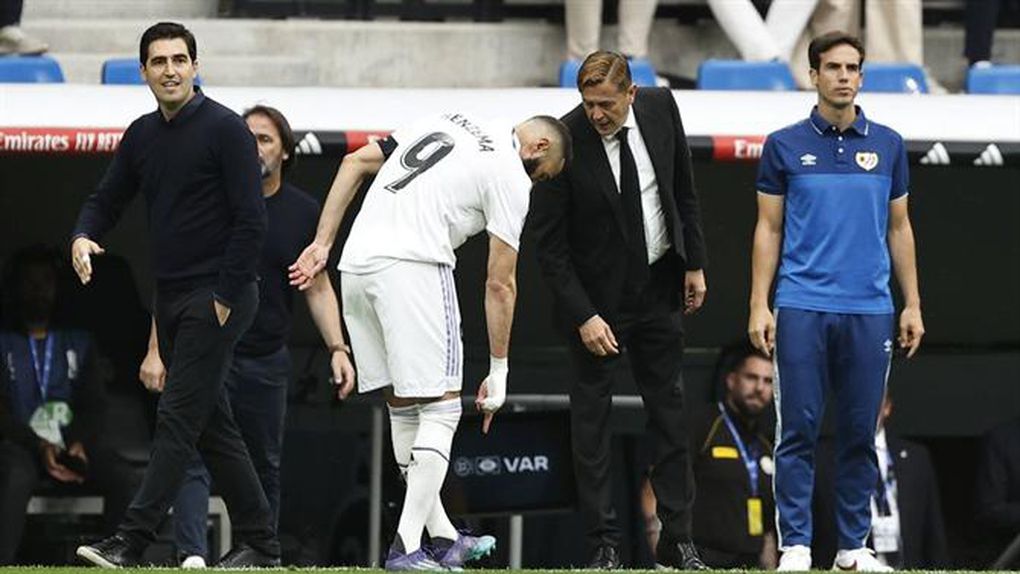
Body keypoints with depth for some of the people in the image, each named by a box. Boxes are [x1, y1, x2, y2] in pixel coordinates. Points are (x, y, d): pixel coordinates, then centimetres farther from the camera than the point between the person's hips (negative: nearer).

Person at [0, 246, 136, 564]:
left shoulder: (78, 341, 18)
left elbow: (94, 405, 12)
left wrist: (80, 442, -10)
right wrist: (40, 448, -17)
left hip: (73, 444, 3)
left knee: (122, 478, -29)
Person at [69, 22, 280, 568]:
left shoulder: (226, 129, -11)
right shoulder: (142, 135, 12)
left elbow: (251, 220, -15)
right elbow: (106, 199, 19)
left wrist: (225, 297, -18)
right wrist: (83, 236, -5)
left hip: (217, 299, -9)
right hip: (170, 298, 9)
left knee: (177, 418, -12)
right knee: (212, 426, 10)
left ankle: (129, 542, -17)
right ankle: (259, 543, 17)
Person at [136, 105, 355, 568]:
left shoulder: (303, 212, 5)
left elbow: (318, 287, 10)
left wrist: (337, 348, -2)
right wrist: (157, 350, -5)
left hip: (268, 358, 3)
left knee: (265, 468, 9)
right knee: (195, 457, -16)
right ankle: (192, 556, -25)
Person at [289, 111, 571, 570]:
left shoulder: (446, 123, 26)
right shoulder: (511, 176, 5)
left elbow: (354, 163, 20)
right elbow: (500, 284, 4)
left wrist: (322, 244, 17)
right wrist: (498, 373, 9)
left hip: (355, 265, 8)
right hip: (413, 265, -8)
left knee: (403, 407, 14)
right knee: (440, 409, -1)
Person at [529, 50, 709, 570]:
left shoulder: (660, 107, -9)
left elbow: (683, 188, 7)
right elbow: (548, 243, -16)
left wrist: (694, 263, 6)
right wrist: (582, 316, -20)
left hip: (659, 283, 4)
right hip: (596, 293, -4)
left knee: (669, 409, 7)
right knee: (591, 411, 0)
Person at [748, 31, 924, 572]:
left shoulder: (888, 145, 9)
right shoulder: (784, 146, 3)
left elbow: (899, 228, 13)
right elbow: (769, 228, 5)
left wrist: (913, 305, 8)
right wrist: (759, 305, -3)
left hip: (869, 309, 2)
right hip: (802, 307, -2)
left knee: (859, 434, 5)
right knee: (798, 430, -3)